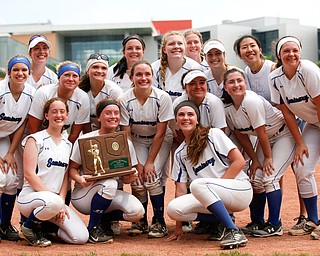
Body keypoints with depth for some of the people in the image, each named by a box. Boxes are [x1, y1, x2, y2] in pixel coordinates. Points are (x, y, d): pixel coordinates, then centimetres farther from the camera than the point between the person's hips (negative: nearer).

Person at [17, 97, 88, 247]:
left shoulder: (68, 145, 14)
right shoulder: (35, 139, -3)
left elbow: (66, 177, 10)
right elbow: (29, 174, -12)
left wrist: (61, 202, -8)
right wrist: (54, 199, -19)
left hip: (56, 199, 6)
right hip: (30, 196, -5)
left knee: (81, 237, -13)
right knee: (53, 202, -41)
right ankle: (28, 228, -10)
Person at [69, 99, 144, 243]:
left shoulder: (126, 143, 4)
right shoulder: (84, 140, -7)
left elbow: (126, 179, 6)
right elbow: (72, 168, -5)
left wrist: (130, 177, -18)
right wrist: (80, 179, -27)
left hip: (110, 194, 4)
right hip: (82, 195, -4)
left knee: (137, 212, -22)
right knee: (109, 183, -35)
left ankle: (103, 219, 8)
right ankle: (92, 230, -17)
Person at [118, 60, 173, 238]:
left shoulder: (163, 98, -22)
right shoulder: (124, 100, -19)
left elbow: (160, 133, -18)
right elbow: (126, 134, -14)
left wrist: (150, 162, -18)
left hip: (161, 141, -1)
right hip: (137, 141, 2)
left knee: (152, 179, -19)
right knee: (137, 181, -14)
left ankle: (159, 222, -3)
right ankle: (141, 220, 8)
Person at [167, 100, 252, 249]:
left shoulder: (213, 134, -2)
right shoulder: (180, 153, 13)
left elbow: (240, 161, -9)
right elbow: (181, 189, 9)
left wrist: (218, 184, -15)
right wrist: (178, 226, 5)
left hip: (241, 189, -6)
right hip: (218, 199, 6)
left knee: (198, 184, -33)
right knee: (173, 208, -17)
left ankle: (234, 232, -29)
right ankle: (220, 221, 0)